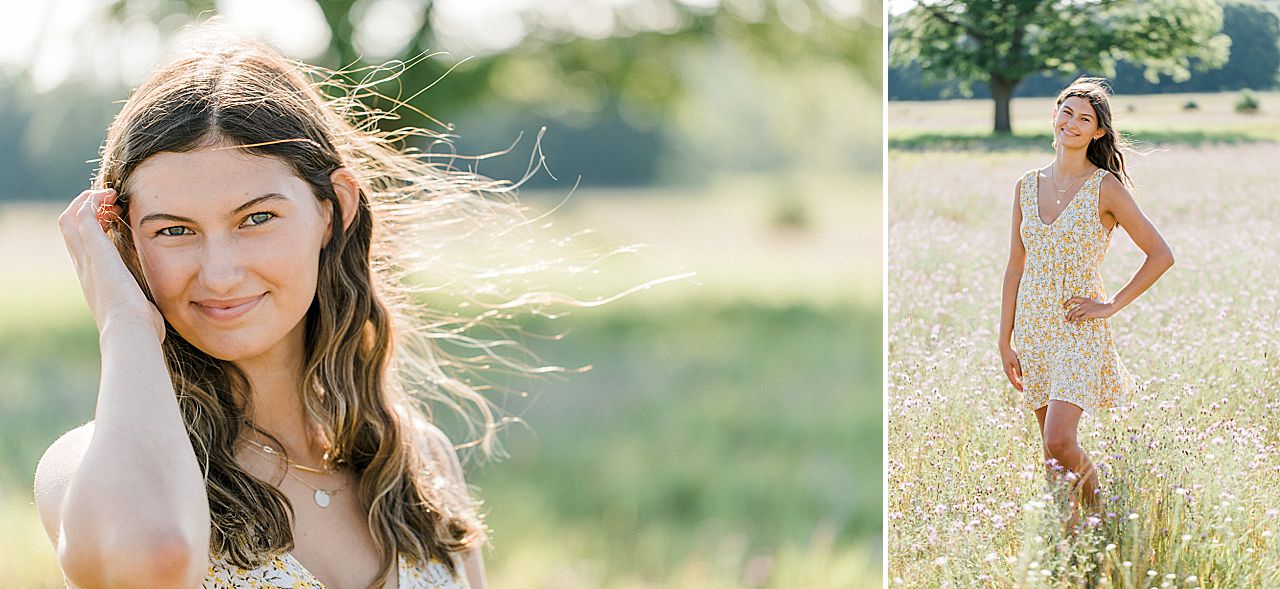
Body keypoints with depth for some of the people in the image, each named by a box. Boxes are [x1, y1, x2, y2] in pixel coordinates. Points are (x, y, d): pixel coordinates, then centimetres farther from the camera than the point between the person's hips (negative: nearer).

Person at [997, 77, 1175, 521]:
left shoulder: (1105, 188, -7)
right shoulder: (1027, 186, 7)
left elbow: (1160, 255, -5)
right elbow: (1015, 267, 11)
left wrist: (1112, 305, -9)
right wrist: (1005, 339, 9)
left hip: (1080, 329, -5)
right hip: (1034, 327, 5)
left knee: (1059, 442, -17)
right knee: (1053, 448, 8)